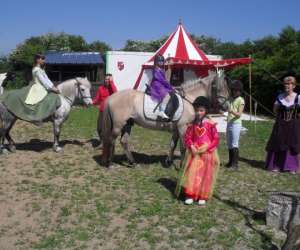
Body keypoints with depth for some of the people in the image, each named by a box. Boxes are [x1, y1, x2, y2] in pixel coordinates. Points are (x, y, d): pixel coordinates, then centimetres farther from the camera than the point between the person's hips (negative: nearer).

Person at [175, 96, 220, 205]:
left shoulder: (210, 124, -8)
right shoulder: (192, 124, 1)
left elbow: (216, 139, -6)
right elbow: (187, 137, 6)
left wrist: (207, 147, -16)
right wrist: (191, 147, -10)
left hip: (207, 153, -2)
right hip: (194, 152, 2)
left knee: (205, 175, 6)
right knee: (192, 173, -1)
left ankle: (203, 196, 17)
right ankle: (190, 195, 8)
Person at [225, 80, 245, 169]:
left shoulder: (241, 100, -5)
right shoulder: (230, 98, 14)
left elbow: (239, 114, -14)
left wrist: (233, 111, -31)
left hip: (236, 124, -7)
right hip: (229, 123, 7)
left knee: (234, 144, -10)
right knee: (229, 144, 10)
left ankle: (235, 163, -9)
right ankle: (230, 161, 19)